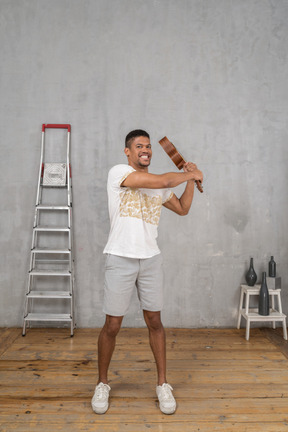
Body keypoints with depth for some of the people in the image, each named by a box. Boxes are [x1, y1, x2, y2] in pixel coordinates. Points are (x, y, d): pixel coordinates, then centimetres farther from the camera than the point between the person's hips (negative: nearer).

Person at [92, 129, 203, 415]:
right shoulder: (118, 172, -8)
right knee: (112, 326, 4)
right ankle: (102, 383, 27)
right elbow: (162, 181, -20)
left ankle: (162, 384, 26)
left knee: (154, 322, 11)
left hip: (151, 259, 5)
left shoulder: (159, 186, 12)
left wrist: (190, 179, 11)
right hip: (120, 259, -4)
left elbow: (183, 209, 23)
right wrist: (190, 174, -3)